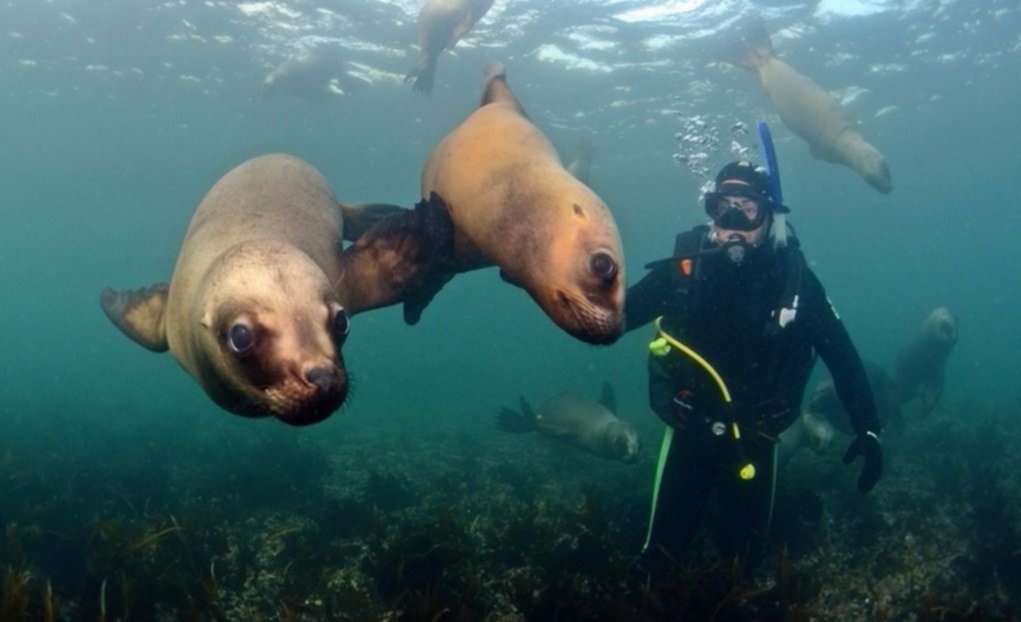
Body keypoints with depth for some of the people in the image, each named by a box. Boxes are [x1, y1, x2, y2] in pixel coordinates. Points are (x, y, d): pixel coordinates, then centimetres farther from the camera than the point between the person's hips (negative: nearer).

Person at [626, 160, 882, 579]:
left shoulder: (794, 278, -11)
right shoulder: (684, 267, -12)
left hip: (755, 441, 1)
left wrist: (867, 429, -7)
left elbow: (841, 355, -4)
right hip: (689, 435, 0)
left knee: (742, 561, 14)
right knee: (661, 554, 5)